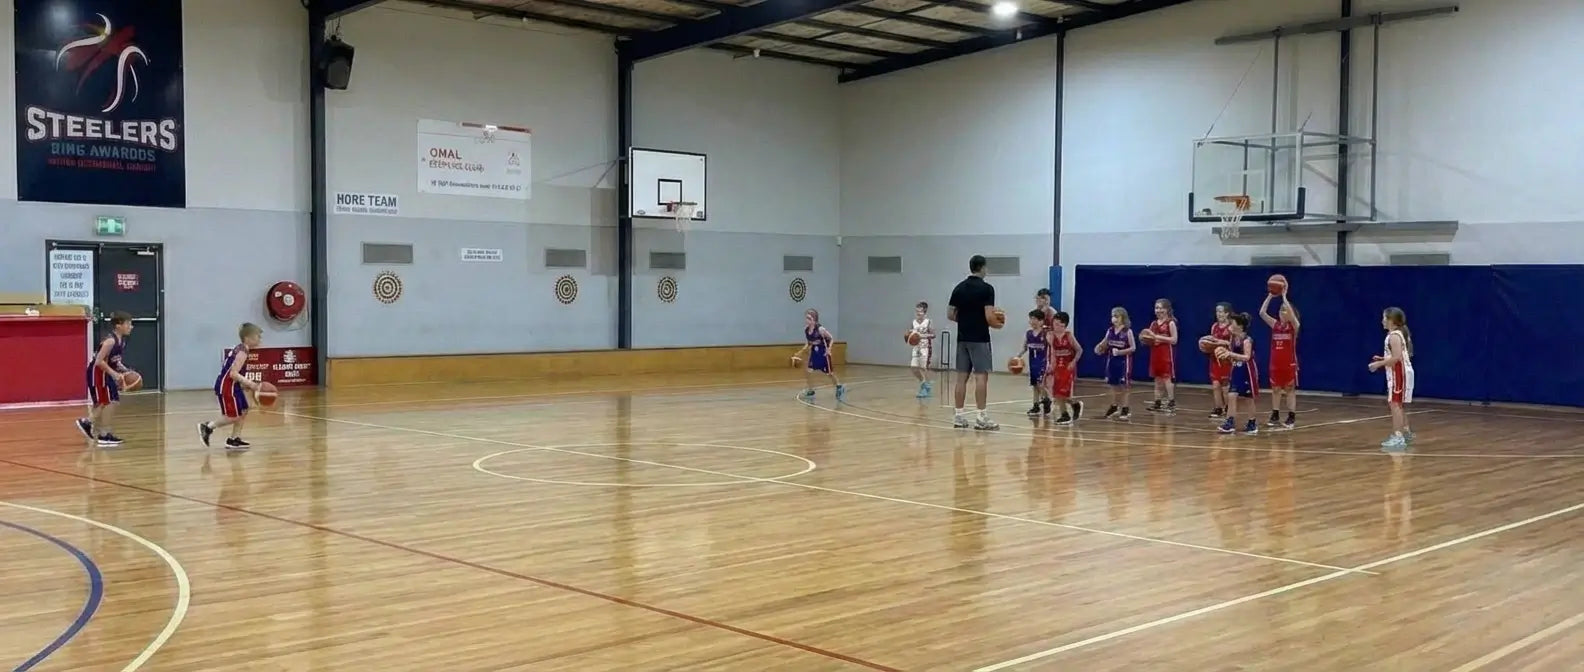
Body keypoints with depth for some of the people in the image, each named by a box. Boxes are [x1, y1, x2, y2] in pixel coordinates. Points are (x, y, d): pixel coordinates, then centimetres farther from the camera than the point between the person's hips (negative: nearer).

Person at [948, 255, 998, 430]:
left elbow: (950, 315, 8)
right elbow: (989, 317, -16)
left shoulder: (959, 288, 8)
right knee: (981, 377, -5)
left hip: (962, 338, 6)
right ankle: (981, 417, -7)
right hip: (980, 339, -6)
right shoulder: (986, 288, -10)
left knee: (961, 377, 7)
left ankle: (958, 416, 8)